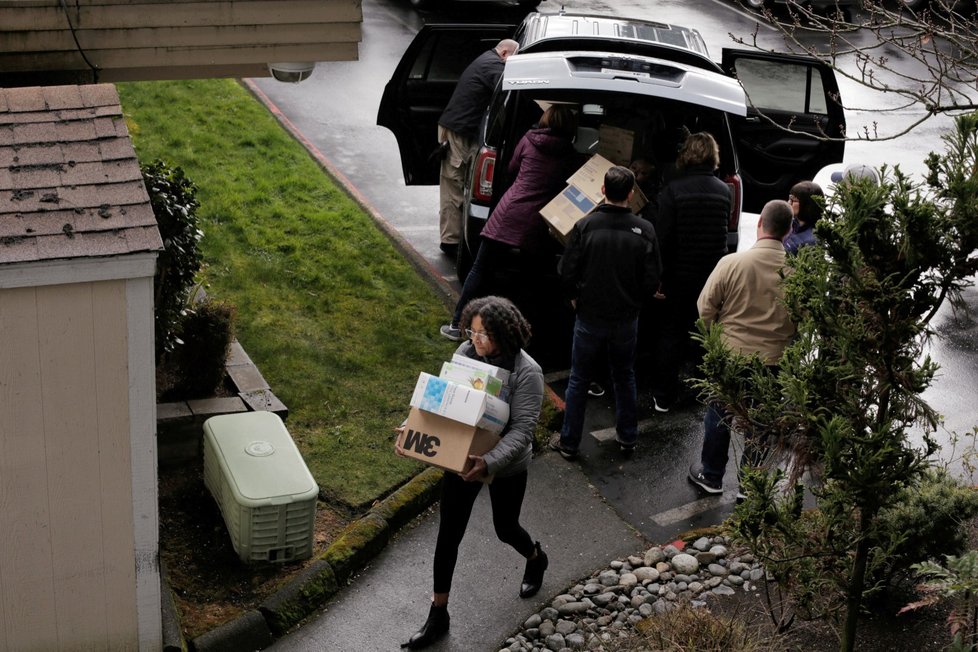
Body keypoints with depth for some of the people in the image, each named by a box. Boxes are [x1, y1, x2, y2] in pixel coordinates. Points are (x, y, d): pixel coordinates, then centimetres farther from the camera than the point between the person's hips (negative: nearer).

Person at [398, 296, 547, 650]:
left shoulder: (527, 373, -25)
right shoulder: (466, 352, -10)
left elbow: (522, 430, -29)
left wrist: (490, 463, -43)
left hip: (506, 466, -4)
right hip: (462, 459, 4)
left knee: (505, 529, 20)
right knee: (448, 535, 7)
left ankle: (536, 559, 57)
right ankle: (438, 614, 21)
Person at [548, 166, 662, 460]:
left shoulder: (585, 226, -16)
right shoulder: (644, 230, -13)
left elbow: (567, 273, -12)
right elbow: (652, 281, -8)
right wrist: (633, 301, 12)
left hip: (589, 317, -1)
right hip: (627, 320, 1)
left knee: (579, 380, 12)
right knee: (625, 377, 21)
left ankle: (568, 442, 20)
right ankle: (628, 438, 31)